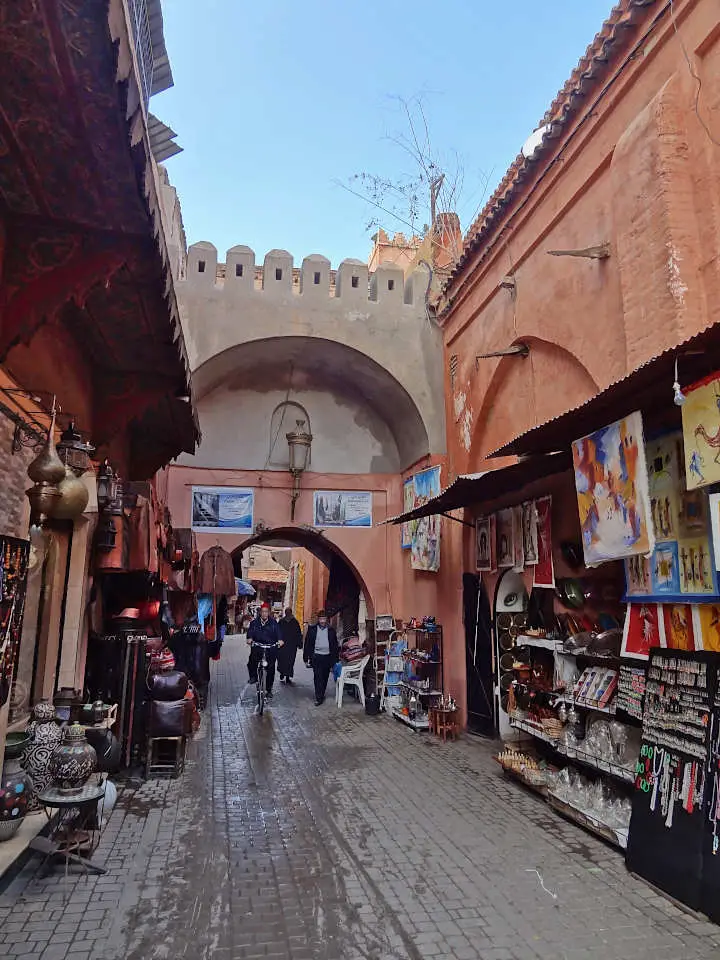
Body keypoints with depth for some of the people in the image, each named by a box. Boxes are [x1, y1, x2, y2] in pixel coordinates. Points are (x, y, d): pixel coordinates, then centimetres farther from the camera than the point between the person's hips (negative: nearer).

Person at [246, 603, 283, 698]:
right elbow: (250, 630, -9)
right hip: (257, 646, 0)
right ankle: (253, 677, 5)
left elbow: (278, 631, -10)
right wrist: (249, 638, -30)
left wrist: (279, 640, -30)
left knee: (271, 669, 4)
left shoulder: (273, 622, 2)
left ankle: (269, 689, 19)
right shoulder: (255, 622, 4)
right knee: (251, 663, -25)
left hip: (271, 648, 0)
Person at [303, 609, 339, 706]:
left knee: (325, 677, 9)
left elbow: (335, 645, 9)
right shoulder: (312, 629, 1)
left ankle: (321, 695, 25)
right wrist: (306, 658, -1)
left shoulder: (331, 630, 5)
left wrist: (335, 660, 6)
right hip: (316, 656, -2)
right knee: (318, 677, -8)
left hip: (327, 657, 2)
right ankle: (318, 698, -4)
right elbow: (307, 644, 2)